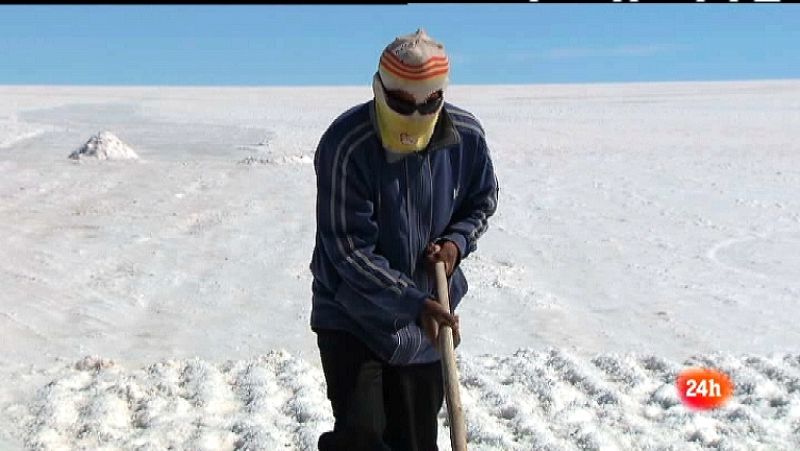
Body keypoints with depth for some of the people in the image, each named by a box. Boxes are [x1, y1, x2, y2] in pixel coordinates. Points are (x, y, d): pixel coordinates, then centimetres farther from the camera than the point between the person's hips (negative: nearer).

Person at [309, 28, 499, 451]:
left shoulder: (467, 137, -10)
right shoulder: (345, 145, -24)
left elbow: (481, 202, 9)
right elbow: (350, 251, -23)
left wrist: (455, 242, -11)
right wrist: (415, 303, -29)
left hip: (427, 319, 5)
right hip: (351, 318, -4)